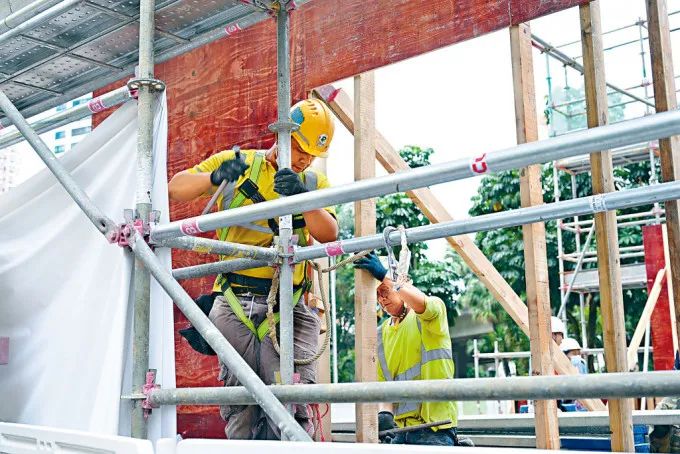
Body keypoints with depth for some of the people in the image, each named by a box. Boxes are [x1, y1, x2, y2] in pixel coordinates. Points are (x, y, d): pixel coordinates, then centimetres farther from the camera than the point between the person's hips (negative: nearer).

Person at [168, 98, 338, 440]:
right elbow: (175, 188, 5)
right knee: (240, 404, 3)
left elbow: (328, 235, -4)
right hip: (236, 304, 0)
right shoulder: (238, 163, 9)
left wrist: (303, 197, -22)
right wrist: (214, 177, -14)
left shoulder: (314, 183, 13)